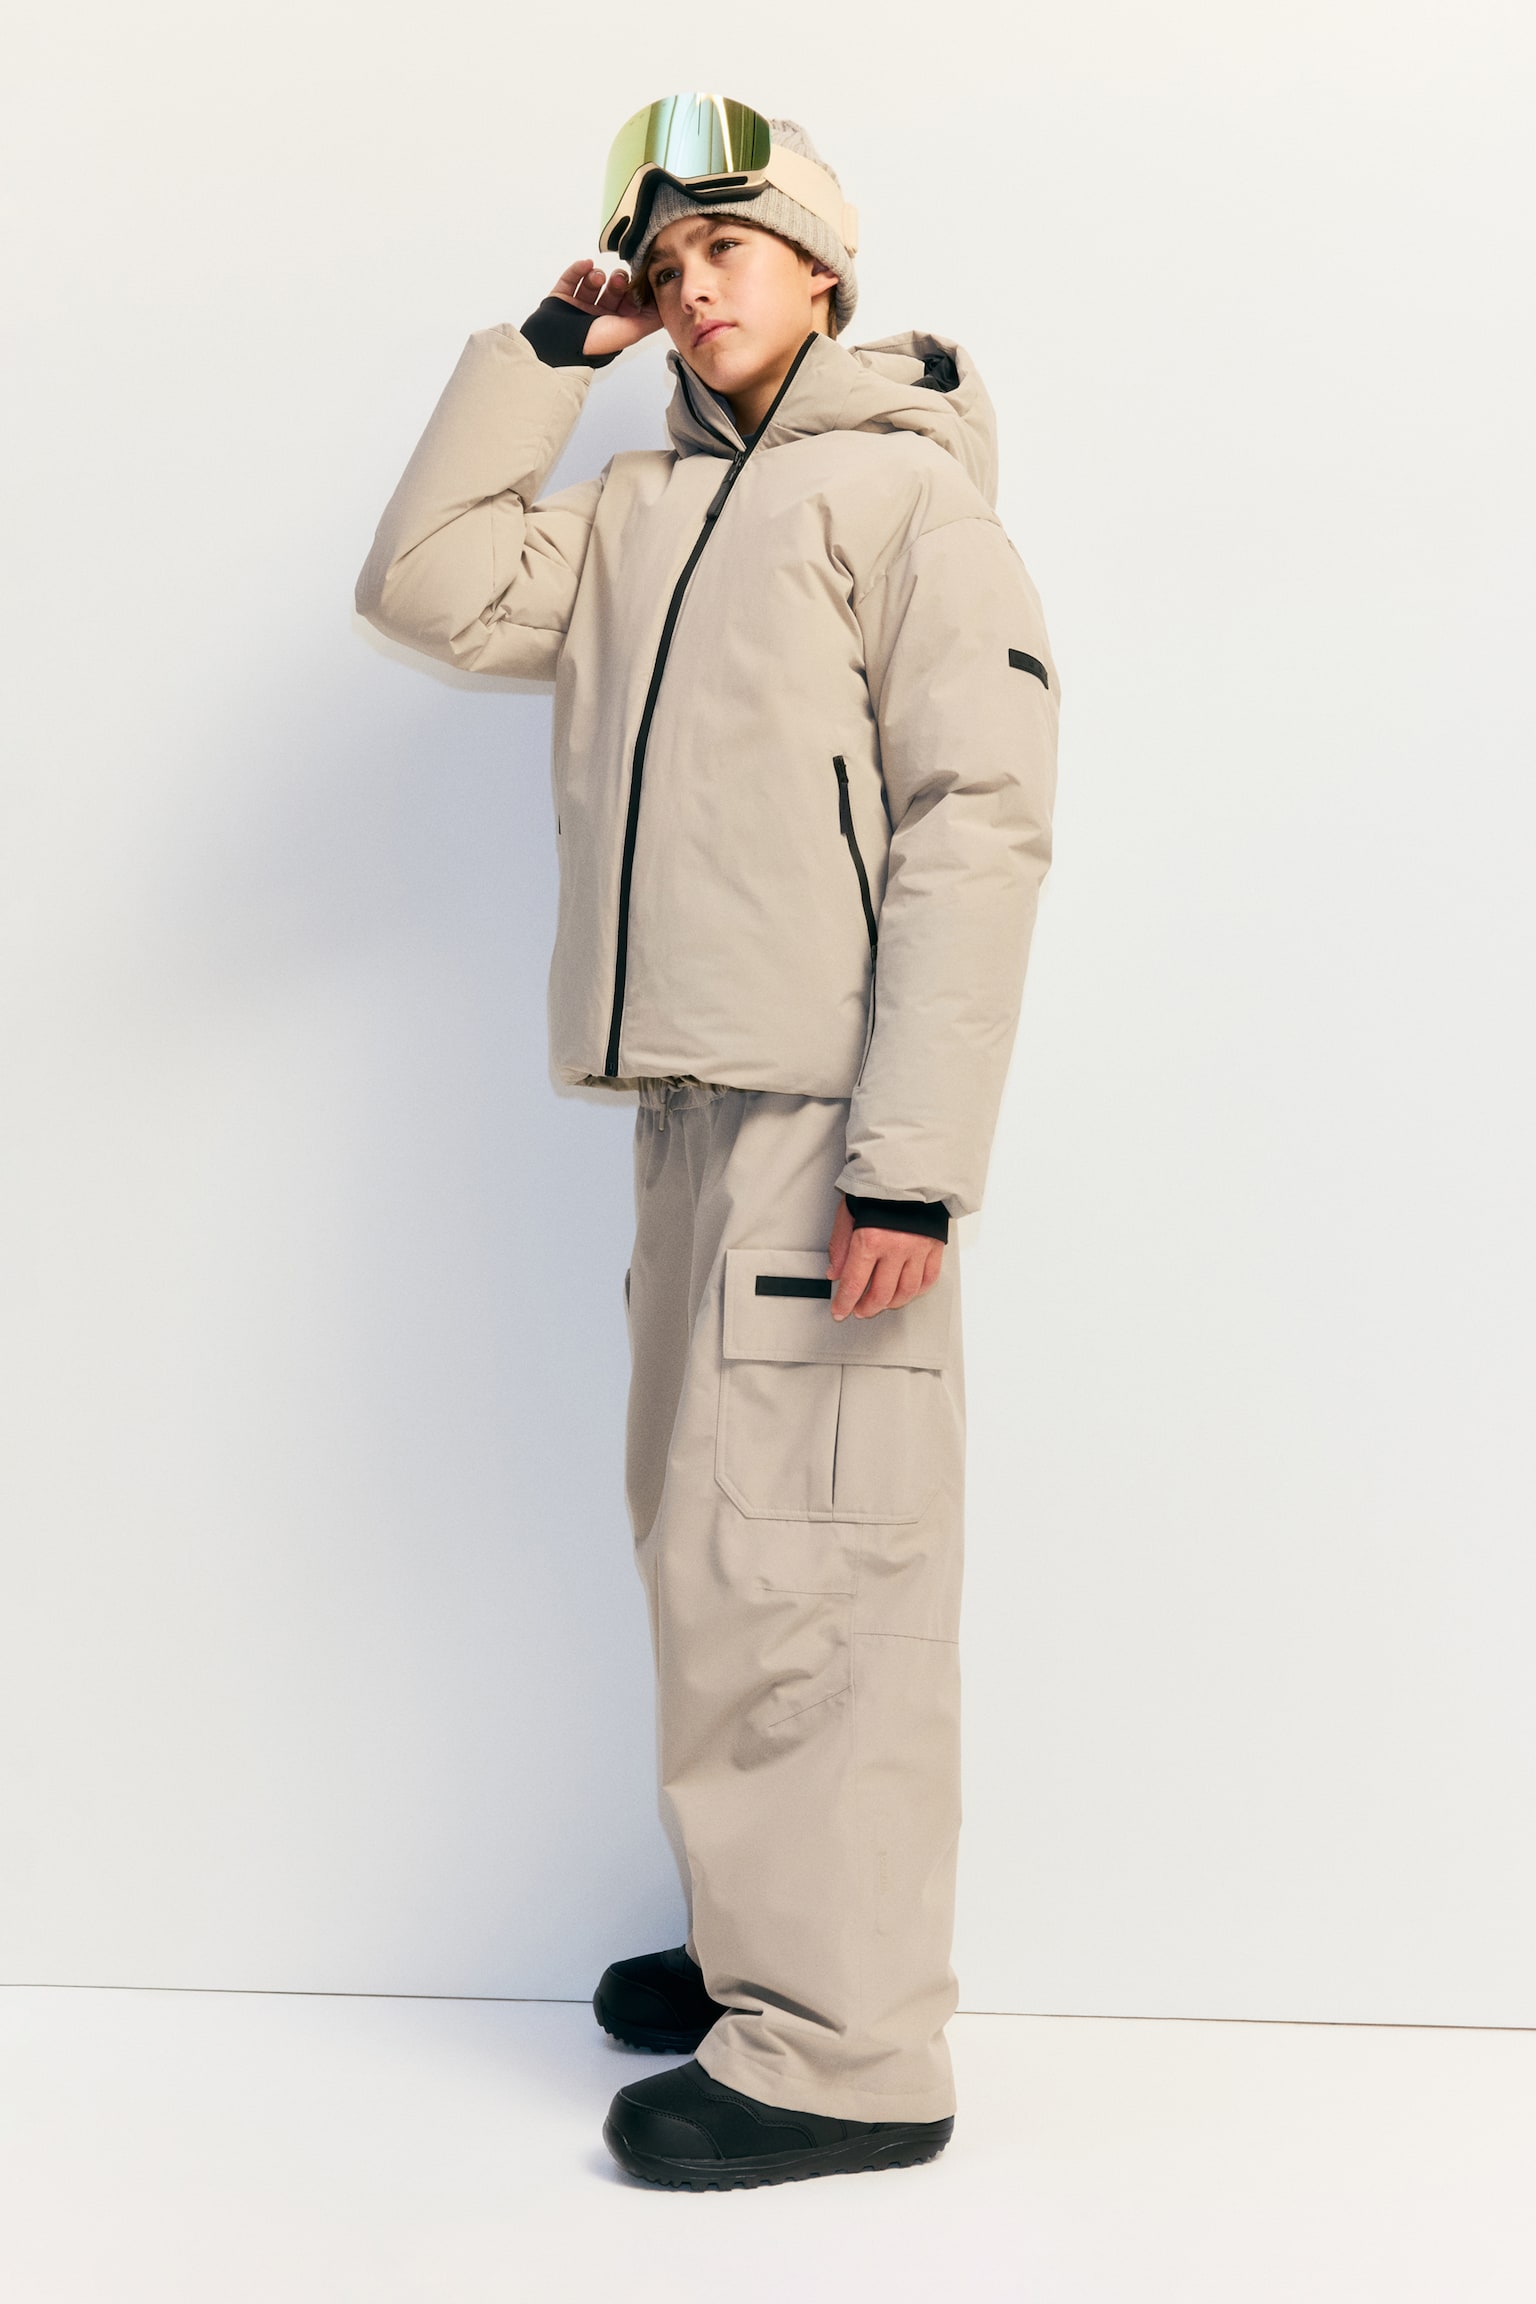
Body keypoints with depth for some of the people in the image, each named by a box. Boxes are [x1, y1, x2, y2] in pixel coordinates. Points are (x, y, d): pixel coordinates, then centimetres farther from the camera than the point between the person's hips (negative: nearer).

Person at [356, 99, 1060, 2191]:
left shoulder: (905, 489, -2)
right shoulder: (638, 515, 20)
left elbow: (979, 821, -11)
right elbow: (425, 589, 15)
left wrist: (913, 1153, -19)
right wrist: (543, 353, 13)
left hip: (830, 1118, -8)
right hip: (690, 1098, 8)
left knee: (798, 1566, -8)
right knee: (709, 1542, 12)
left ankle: (845, 2050, 2)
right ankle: (764, 1944, 25)